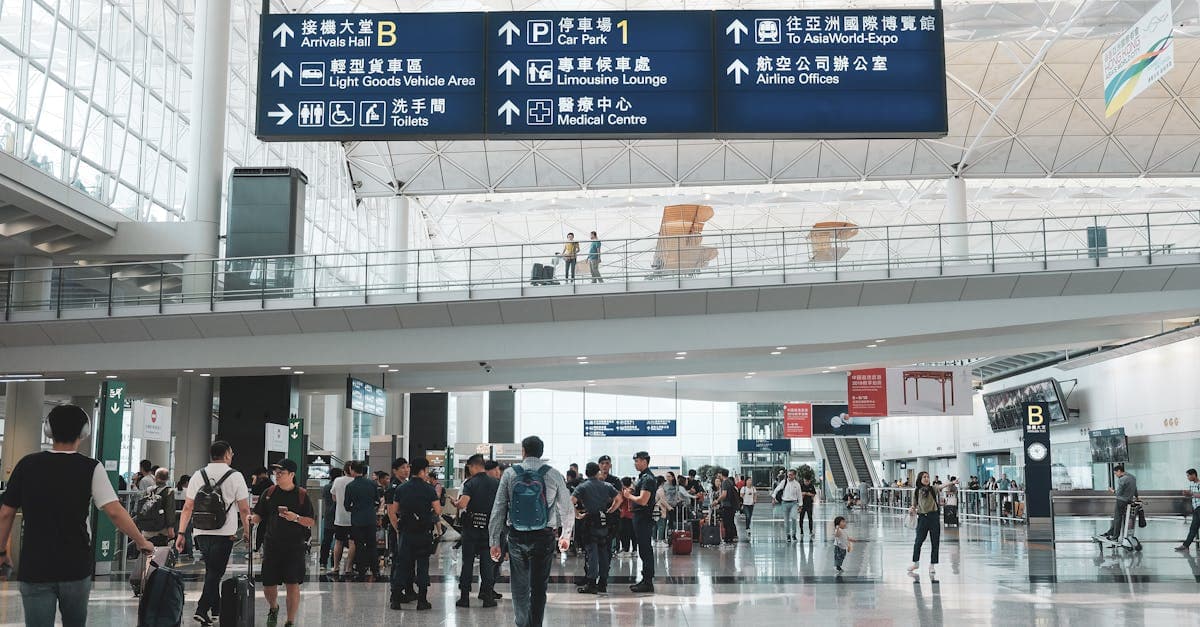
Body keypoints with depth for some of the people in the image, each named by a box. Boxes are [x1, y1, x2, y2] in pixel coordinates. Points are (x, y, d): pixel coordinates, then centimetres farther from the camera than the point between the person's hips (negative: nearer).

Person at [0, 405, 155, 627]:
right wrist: (141, 542, -1)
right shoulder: (91, 468, -6)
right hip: (76, 567, 0)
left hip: (34, 568, 0)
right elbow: (115, 512, -12)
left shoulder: (27, 464, 1)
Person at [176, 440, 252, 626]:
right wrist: (247, 531, 10)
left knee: (211, 570, 18)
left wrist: (181, 533, 8)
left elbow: (188, 507, 5)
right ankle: (202, 610, -12)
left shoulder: (198, 475, 7)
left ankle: (216, 608, 25)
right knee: (215, 572, 0)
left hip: (201, 532, 4)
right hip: (224, 533, -4)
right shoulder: (235, 476, -2)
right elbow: (244, 509, -2)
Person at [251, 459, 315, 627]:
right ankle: (273, 609, 40)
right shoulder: (269, 492, 6)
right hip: (272, 545, 3)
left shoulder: (301, 495, -1)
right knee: (268, 585, 7)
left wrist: (296, 518, -18)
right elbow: (259, 516, 8)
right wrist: (252, 518, -13)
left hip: (295, 546, -3)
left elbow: (312, 522, -2)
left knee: (292, 585, -5)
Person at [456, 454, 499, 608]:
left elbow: (462, 504, -22)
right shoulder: (496, 483, 2)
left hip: (471, 527, -3)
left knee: (467, 562, 6)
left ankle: (464, 597, 7)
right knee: (487, 562, 8)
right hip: (489, 527, 3)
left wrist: (455, 504, -2)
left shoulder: (471, 483, -10)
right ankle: (487, 596, 7)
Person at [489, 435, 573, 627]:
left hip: (517, 537, 1)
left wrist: (494, 541, 6)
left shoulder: (510, 473, 0)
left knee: (519, 584, 13)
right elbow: (567, 509, 6)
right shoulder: (553, 475, 0)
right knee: (539, 586, 6)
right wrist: (566, 536, 21)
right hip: (544, 536, -1)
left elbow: (498, 509, 0)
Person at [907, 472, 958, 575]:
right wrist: (912, 509, -9)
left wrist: (952, 483, -39)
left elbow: (941, 486, -20)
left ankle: (932, 565, 14)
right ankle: (916, 563, 23)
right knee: (918, 541, 5)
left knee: (935, 542, 2)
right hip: (922, 517, 1)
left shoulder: (933, 489, -1)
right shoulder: (916, 491, 4)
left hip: (933, 517, -1)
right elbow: (915, 505, 14)